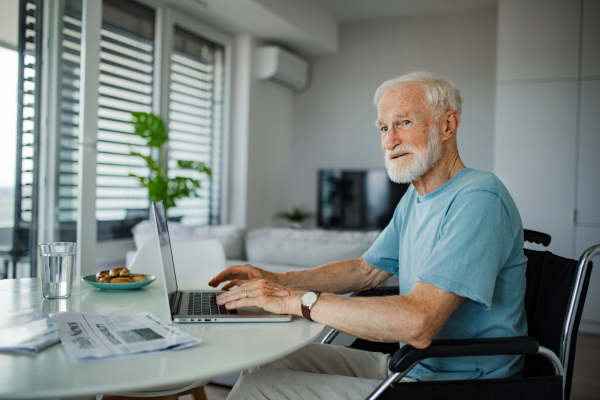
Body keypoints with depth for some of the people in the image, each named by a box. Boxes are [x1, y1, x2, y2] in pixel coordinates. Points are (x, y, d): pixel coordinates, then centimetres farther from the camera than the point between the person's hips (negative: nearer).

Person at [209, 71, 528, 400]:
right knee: (267, 362, 7)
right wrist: (277, 280, 3)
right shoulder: (414, 199, 10)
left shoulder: (478, 199, -22)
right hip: (407, 364, 9)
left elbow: (417, 323, -32)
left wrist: (295, 299, -25)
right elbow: (366, 270, 17)